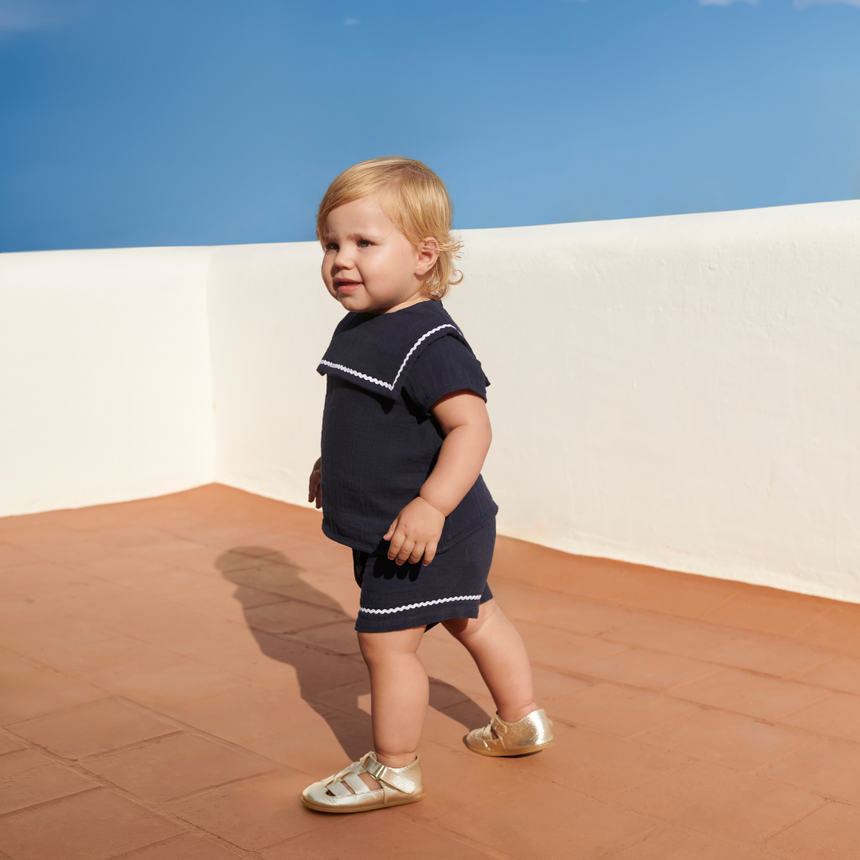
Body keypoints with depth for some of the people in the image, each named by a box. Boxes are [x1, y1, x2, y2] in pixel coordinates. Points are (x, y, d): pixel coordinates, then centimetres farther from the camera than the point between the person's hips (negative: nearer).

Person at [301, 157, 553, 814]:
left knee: (386, 638, -2)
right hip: (387, 525, 10)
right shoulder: (359, 329, 7)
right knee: (472, 617, 22)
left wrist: (432, 503, -38)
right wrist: (335, 464, 30)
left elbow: (470, 425, -31)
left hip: (424, 530, -10)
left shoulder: (429, 342, -24)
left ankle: (393, 770, 16)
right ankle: (522, 722, 40)